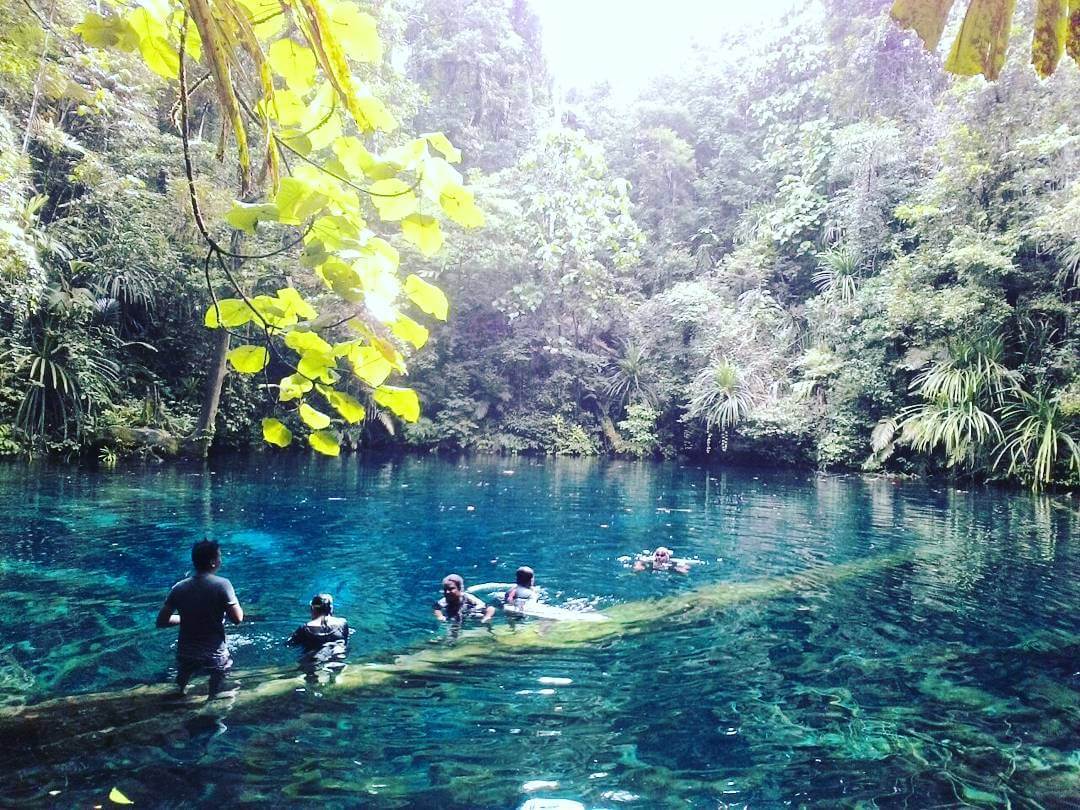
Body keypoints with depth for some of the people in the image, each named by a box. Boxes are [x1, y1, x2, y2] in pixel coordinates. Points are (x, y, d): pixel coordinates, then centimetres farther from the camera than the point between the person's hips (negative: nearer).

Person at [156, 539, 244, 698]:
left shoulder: (179, 587, -4)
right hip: (214, 655, -4)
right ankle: (214, 694, 17)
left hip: (185, 655, 4)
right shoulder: (222, 584, -15)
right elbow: (237, 618, -15)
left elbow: (162, 621, 0)